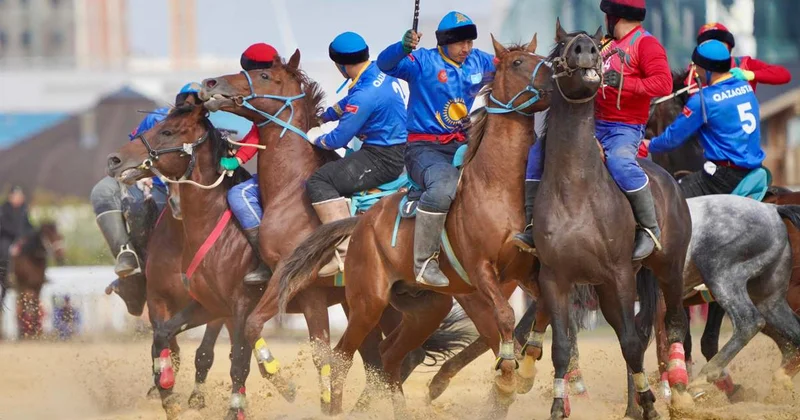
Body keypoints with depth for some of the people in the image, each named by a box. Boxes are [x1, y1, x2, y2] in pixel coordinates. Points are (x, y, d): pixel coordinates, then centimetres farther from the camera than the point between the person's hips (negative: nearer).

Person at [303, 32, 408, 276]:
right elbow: (347, 105, 25)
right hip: (396, 151, 10)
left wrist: (315, 138, 3)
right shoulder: (379, 73, 5)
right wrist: (321, 117, 26)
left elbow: (338, 140, -16)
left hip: (383, 160, -10)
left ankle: (346, 250, -23)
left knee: (319, 182, -14)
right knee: (332, 171, 29)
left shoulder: (365, 95, -24)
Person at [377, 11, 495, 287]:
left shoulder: (478, 62, 11)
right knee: (444, 185, -35)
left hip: (462, 146, 7)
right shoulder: (424, 62, -6)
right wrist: (403, 48, -42)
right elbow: (386, 64, -21)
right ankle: (424, 262, -28)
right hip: (425, 148, -7)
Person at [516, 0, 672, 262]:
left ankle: (649, 228, -23)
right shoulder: (609, 46, 19)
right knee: (539, 152, 2)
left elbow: (664, 83, -20)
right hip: (593, 125, 9)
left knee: (620, 162, -40)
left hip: (625, 129, -9)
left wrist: (623, 83, -25)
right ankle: (534, 229, -1)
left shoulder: (645, 44, -7)